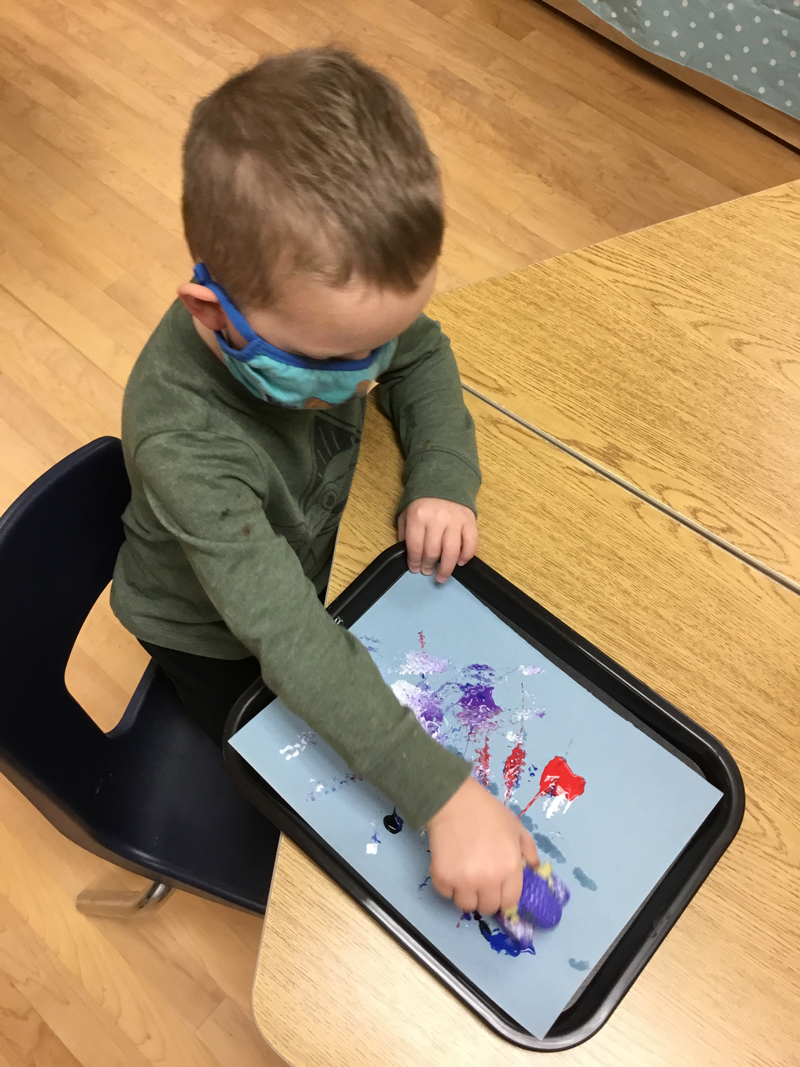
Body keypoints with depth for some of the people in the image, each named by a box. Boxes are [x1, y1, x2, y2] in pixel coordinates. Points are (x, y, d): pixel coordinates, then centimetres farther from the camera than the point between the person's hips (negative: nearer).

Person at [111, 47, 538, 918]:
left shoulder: (320, 302, -27)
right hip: (215, 641, -5)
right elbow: (290, 638, -46)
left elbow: (424, 357, -6)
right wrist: (443, 795, -49)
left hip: (312, 561, 5)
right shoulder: (183, 443, -44)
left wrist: (442, 479, -24)